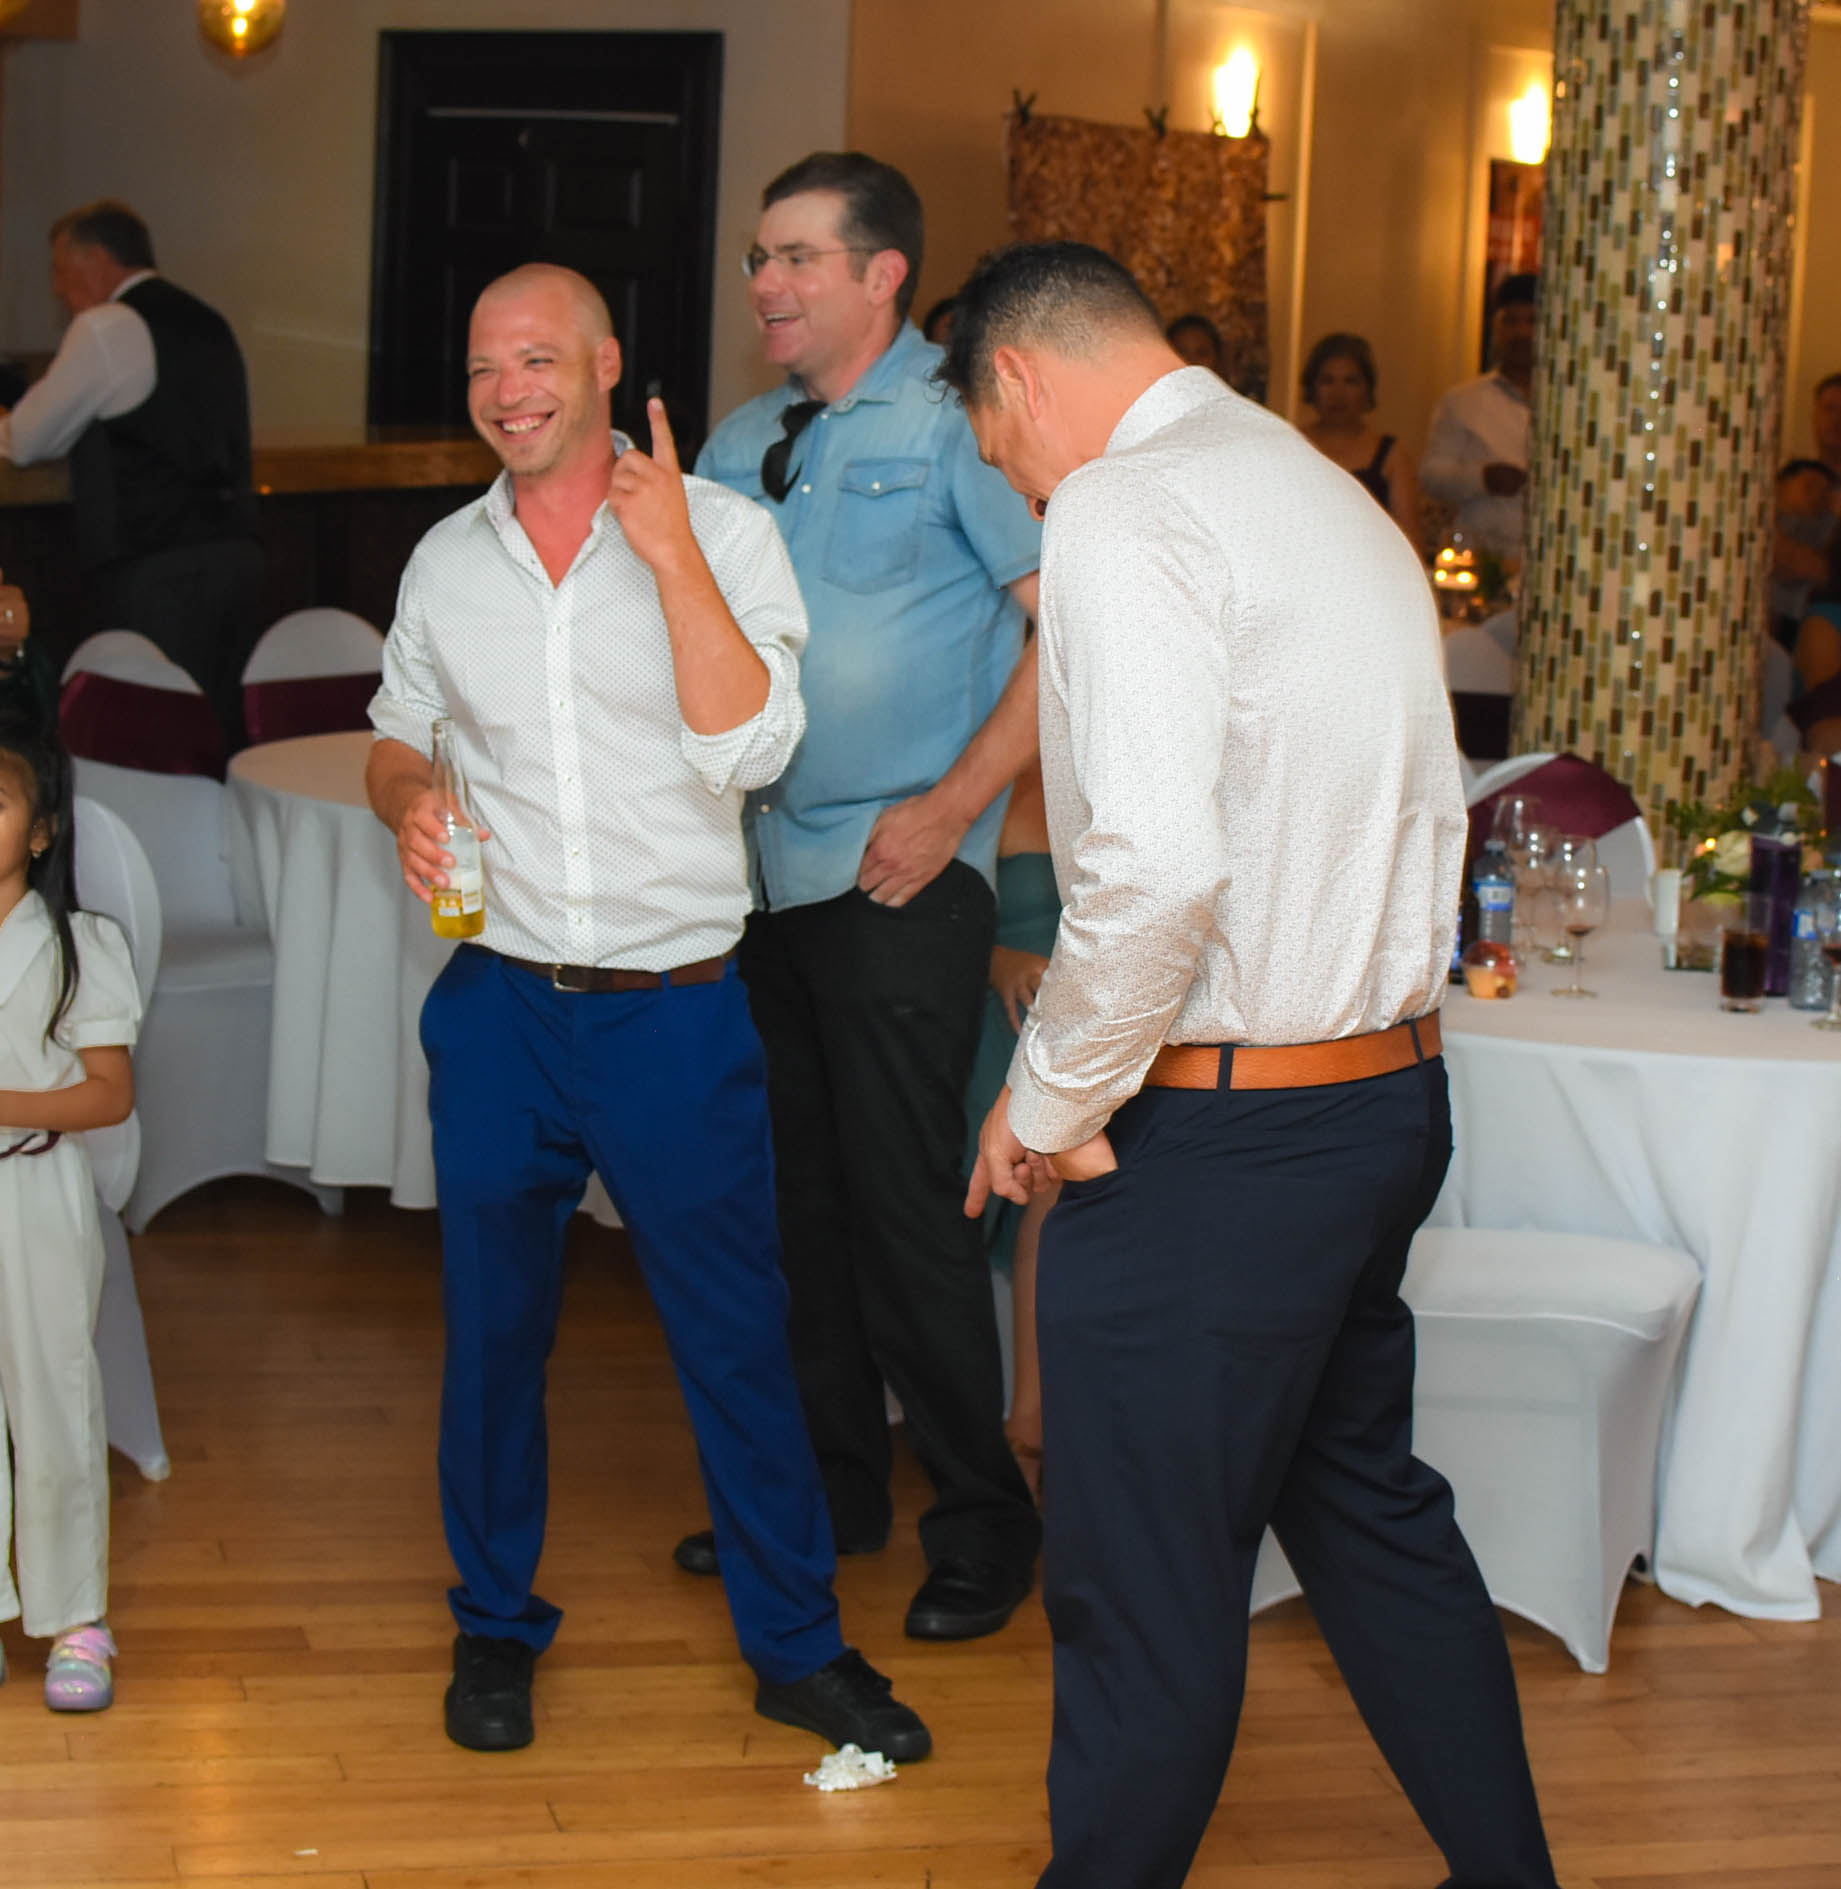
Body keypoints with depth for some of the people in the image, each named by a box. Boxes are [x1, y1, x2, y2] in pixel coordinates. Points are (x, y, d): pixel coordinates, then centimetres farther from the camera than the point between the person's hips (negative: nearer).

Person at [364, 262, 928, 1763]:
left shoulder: (720, 533, -5)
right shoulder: (448, 561, 6)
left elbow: (749, 752, -15)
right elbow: (398, 739, 19)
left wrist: (668, 552, -19)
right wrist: (407, 804, -4)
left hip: (677, 1011, -3)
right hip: (499, 1005, 3)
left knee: (738, 1339, 5)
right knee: (494, 1329, 12)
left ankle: (798, 1643, 20)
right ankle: (496, 1623, 30)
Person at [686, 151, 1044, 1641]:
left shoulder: (956, 428, -7)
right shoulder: (741, 443, 14)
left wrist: (952, 806, -16)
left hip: (900, 877, -7)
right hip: (762, 869, 7)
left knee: (905, 1209, -4)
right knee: (796, 1194, 13)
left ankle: (984, 1521, 10)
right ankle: (832, 1487, 27)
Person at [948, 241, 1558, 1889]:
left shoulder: (1122, 511, -15)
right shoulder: (1335, 497, 13)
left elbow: (1155, 861, -27)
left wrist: (1050, 1095, -14)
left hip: (1216, 1136, -9)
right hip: (1393, 1088, 10)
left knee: (1148, 1589, 4)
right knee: (1370, 1511, 23)